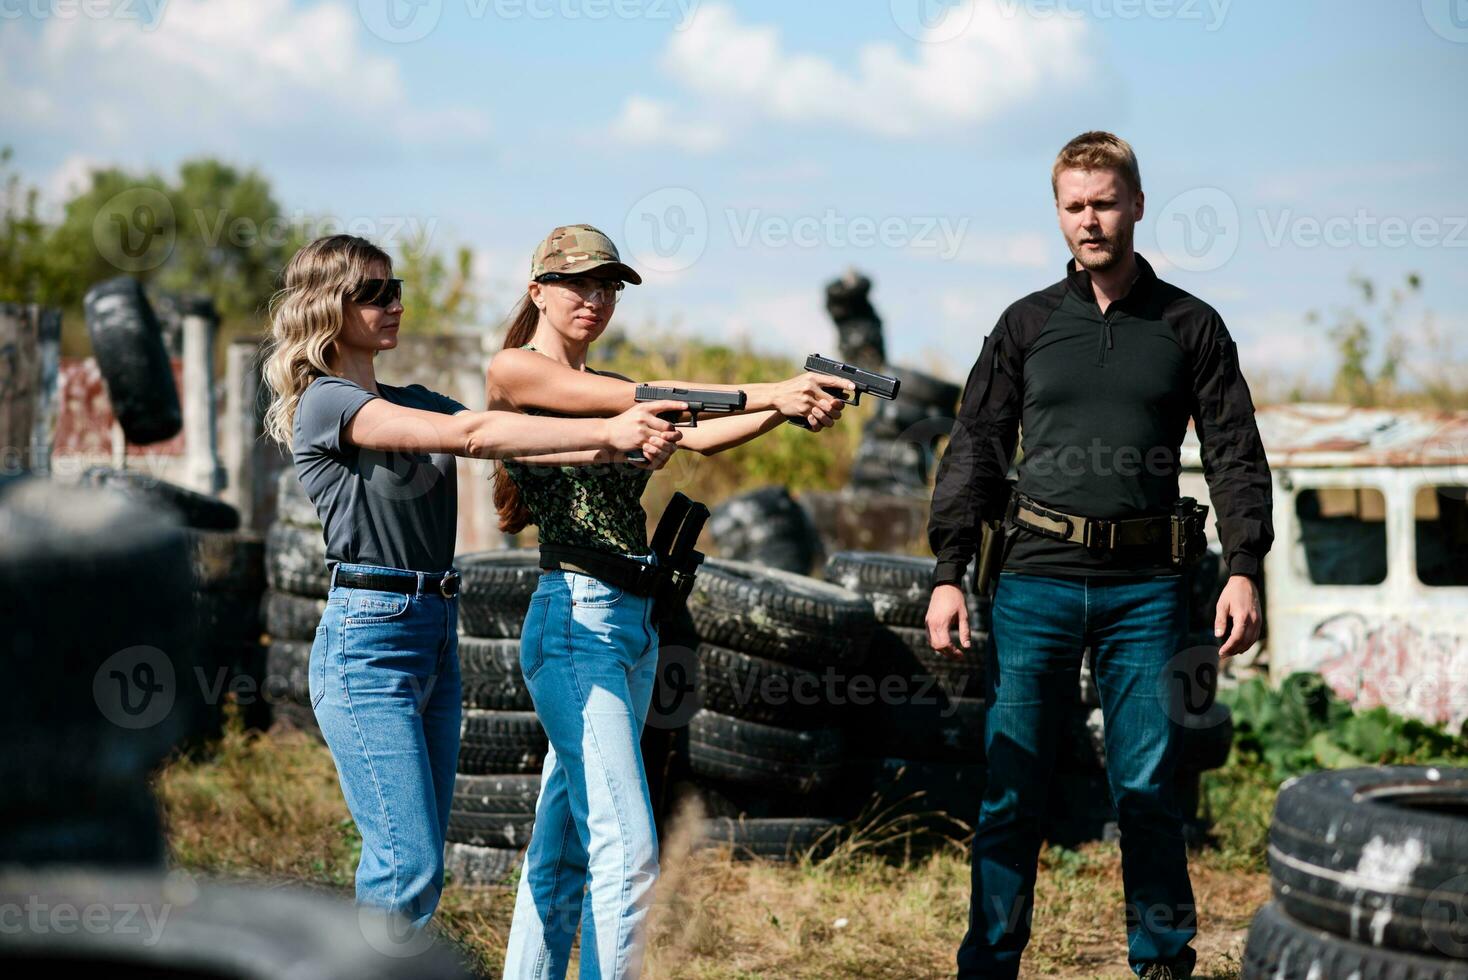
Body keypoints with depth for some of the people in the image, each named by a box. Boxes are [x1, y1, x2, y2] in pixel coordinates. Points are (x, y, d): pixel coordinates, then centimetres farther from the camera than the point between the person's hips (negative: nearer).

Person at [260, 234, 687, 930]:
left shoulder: (412, 402, 17)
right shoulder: (325, 403, -9)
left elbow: (514, 444, 3)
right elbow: (470, 435, -19)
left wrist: (630, 441, -14)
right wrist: (607, 432, -22)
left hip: (436, 638, 9)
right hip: (368, 642, -8)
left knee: (417, 870, 8)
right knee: (407, 869, -13)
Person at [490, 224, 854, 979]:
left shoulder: (604, 386, 18)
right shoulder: (514, 371, -4)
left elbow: (697, 436, 2)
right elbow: (645, 398, -17)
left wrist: (786, 409, -16)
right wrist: (766, 393, -24)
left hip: (633, 625, 8)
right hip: (575, 623, -8)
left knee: (564, 854, 11)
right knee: (626, 851, -14)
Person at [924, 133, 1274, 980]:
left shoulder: (1190, 326, 9)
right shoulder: (1028, 325, 10)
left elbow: (1235, 454, 7)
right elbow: (976, 451, 10)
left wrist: (1244, 569, -5)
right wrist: (948, 574, 2)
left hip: (1146, 589, -1)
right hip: (1037, 580, 1)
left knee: (1148, 790, 1)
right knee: (1011, 792, 0)